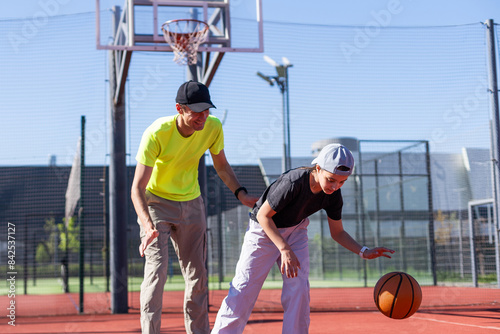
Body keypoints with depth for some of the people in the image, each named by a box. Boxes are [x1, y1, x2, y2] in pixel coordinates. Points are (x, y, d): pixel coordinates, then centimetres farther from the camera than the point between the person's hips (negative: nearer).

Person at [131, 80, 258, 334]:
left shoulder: (213, 127, -15)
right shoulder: (156, 134, -28)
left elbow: (221, 165, 3)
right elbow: (138, 187, -31)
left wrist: (241, 193, -12)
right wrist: (148, 226, -45)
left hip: (191, 203, 4)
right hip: (156, 202, -4)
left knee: (197, 274, 9)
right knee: (157, 269, -16)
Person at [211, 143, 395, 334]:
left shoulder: (333, 196, -17)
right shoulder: (293, 182, -36)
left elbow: (337, 232, -3)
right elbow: (263, 216, -26)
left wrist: (364, 252, -18)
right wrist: (285, 249, -32)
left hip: (295, 231, 5)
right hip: (264, 231, -5)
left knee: (298, 288, -3)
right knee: (245, 289, -6)